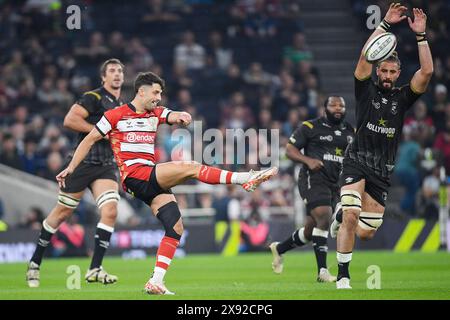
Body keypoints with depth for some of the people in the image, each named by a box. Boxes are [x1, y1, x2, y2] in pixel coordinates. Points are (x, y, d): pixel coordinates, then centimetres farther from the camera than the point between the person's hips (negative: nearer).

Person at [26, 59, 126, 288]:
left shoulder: (122, 106, 17)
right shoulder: (94, 97, -7)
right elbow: (70, 120, -20)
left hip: (107, 166, 6)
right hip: (83, 162, -6)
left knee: (110, 211, -15)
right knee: (62, 213, 2)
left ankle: (94, 269, -12)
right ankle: (35, 263, 19)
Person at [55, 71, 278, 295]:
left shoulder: (155, 114, 20)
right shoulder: (116, 115, 3)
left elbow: (174, 117, 2)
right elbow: (89, 140, 8)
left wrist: (181, 116, -23)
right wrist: (70, 168, 5)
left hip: (152, 180, 7)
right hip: (135, 176, -7)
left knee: (175, 228, -5)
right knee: (191, 168, -21)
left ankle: (156, 282, -7)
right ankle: (246, 178, -23)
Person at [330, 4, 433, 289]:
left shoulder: (402, 97, 9)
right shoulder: (367, 90, 3)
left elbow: (427, 72, -5)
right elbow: (366, 58, -11)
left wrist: (421, 35, -10)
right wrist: (385, 24, -16)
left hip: (383, 169, 3)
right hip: (357, 161, -3)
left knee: (366, 233, 4)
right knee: (352, 214, -25)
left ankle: (342, 218, 40)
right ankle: (343, 276, -15)